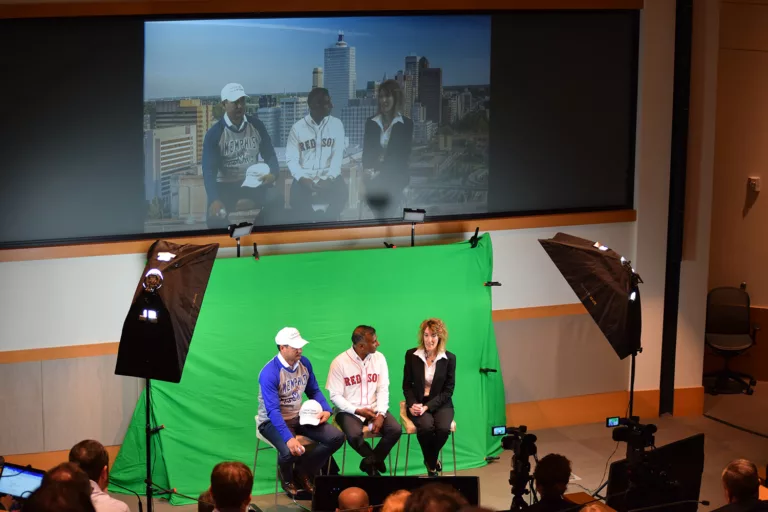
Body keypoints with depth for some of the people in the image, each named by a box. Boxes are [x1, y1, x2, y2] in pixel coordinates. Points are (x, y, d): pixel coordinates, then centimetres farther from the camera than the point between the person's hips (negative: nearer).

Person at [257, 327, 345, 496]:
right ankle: (287, 479, 3)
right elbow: (273, 411, -30)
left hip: (299, 417, 7)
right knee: (291, 451, -35)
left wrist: (326, 410, -10)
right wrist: (289, 438, -41)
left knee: (337, 437, -9)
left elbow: (314, 391, 10)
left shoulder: (304, 363, -4)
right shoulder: (269, 373, -25)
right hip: (272, 421, -7)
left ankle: (303, 471, 10)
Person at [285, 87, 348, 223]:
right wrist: (302, 178, -20)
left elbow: (338, 154, -3)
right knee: (297, 199, -31)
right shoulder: (297, 127, 1)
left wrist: (330, 178, -18)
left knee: (341, 192, -31)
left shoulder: (336, 124, 3)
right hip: (305, 177, -1)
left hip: (328, 177, 1)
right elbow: (291, 159, -2)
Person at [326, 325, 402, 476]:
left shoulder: (379, 358, 0)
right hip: (349, 411, -4)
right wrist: (357, 410, -20)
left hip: (374, 409, 4)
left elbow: (383, 389, -1)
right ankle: (376, 460, 0)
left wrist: (381, 414, -16)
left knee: (396, 429, -21)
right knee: (354, 435, -34)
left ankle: (370, 462, 3)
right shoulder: (339, 362, -12)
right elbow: (335, 396, -10)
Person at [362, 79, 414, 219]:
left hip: (395, 174, -3)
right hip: (374, 173, 3)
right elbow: (366, 151, 9)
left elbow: (403, 155, -4)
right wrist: (368, 169, -11)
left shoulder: (406, 124, 1)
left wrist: (382, 172, -14)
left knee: (382, 186, -25)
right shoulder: (371, 123, 11)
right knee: (371, 185, -20)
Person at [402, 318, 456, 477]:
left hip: (440, 403, 0)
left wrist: (428, 406, -16)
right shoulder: (411, 355, -1)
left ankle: (430, 460, 0)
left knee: (443, 428, -31)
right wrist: (412, 404, -14)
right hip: (417, 403, 0)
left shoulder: (449, 358, -3)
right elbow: (407, 385, 5)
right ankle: (432, 464, -4)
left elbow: (448, 390, -4)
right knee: (426, 426, -32)